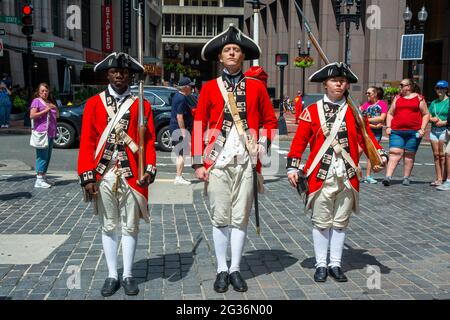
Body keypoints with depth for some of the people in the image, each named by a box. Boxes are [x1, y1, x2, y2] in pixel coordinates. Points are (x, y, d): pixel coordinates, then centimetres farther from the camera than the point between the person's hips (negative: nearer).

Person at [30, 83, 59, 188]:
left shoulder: (50, 102, 21)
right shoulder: (37, 101, -2)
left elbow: (57, 115, 25)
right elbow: (32, 115, -12)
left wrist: (55, 108, 5)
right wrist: (45, 110, -16)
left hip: (51, 133, 8)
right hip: (42, 133, -8)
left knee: (48, 156, 10)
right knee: (42, 156, -11)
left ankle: (44, 177, 17)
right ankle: (39, 180, -10)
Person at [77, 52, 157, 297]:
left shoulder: (142, 105, 3)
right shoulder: (94, 103, 3)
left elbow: (149, 141, 0)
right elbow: (87, 142, -1)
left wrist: (149, 169, -13)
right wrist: (87, 176, -7)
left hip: (133, 175, 0)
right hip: (103, 175, 1)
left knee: (130, 226, 8)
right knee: (109, 226, 11)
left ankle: (128, 275, 21)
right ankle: (112, 275, 23)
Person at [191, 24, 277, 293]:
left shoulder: (256, 86, 8)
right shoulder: (209, 87, 6)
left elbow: (270, 120, 15)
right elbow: (199, 125, 4)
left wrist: (263, 145, -2)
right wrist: (199, 163, -1)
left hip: (246, 161, 1)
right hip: (217, 161, 0)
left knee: (241, 217, 4)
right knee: (220, 218, 4)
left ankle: (236, 269, 16)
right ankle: (222, 270, 15)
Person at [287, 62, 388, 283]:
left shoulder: (355, 112, 8)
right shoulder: (312, 111, 2)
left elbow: (367, 138, 4)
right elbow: (299, 141, 1)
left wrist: (380, 156, -13)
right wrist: (293, 168, -5)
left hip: (347, 177, 2)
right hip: (320, 176, -2)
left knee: (340, 222, 10)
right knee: (321, 222, 7)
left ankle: (335, 264, 22)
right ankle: (321, 265, 19)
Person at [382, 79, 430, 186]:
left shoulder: (419, 98, 7)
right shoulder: (397, 98, 14)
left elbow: (426, 114, 7)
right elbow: (390, 114, 17)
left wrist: (422, 129, -3)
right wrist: (388, 127, 4)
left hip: (414, 132, -1)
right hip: (396, 131, 1)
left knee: (409, 155, 4)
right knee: (394, 153, -9)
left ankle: (406, 178, 14)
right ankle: (388, 177, -15)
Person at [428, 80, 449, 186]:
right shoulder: (434, 103, 17)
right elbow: (429, 117, 15)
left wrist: (443, 122, -13)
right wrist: (434, 119, -4)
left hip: (444, 130, -6)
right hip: (434, 130, 6)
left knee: (442, 155, -8)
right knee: (436, 155, 3)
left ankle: (443, 179, -7)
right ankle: (438, 178, 6)